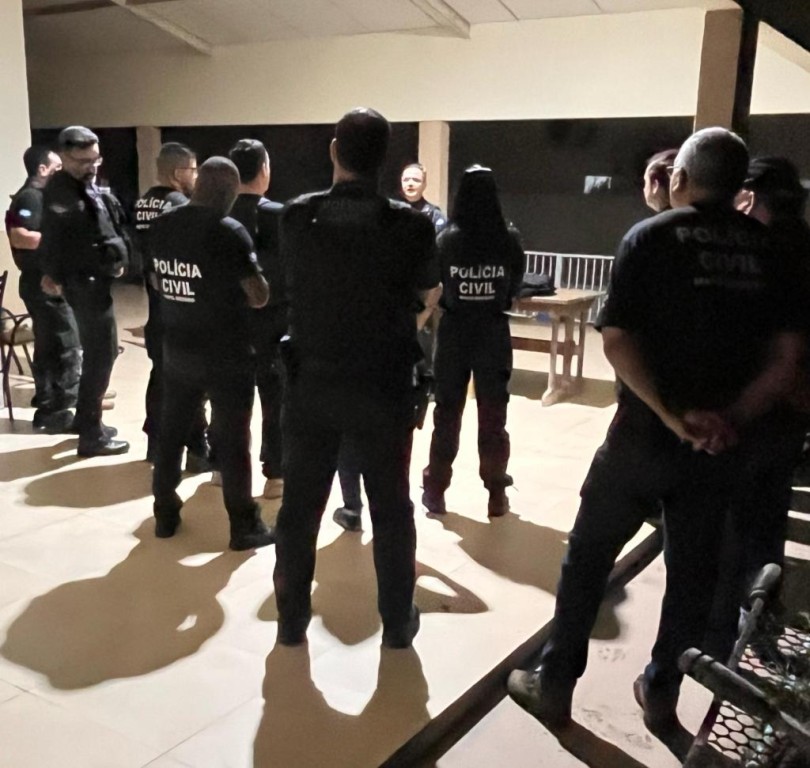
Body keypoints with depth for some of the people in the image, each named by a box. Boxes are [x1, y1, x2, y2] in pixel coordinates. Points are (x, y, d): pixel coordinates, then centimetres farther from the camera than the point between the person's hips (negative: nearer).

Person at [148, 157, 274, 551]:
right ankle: (244, 526, 11)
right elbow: (259, 296, -17)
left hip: (176, 348, 6)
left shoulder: (160, 226, 3)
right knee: (232, 438, 2)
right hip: (226, 353, -6)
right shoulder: (228, 231, -17)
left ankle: (165, 514, 27)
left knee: (171, 431, 16)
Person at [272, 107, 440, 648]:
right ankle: (398, 622, 24)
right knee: (391, 508, 12)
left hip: (312, 383, 2)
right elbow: (430, 297, 4)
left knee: (300, 506, 13)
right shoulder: (409, 224, -12)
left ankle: (292, 619, 25)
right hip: (384, 387, -1)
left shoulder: (297, 217, -6)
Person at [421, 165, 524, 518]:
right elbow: (515, 287, 3)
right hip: (493, 332, 0)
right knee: (493, 416, 9)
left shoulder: (447, 239, -9)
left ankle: (435, 491, 17)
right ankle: (497, 495, 16)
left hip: (454, 330, 0)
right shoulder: (509, 238, -7)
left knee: (446, 413, 11)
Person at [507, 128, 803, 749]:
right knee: (694, 568, 17)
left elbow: (617, 340, -15)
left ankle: (554, 685, 20)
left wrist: (672, 415, -15)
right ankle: (662, 694, 29)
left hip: (647, 434, -3)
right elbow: (787, 354, -1)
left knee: (588, 556, 11)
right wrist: (733, 419, -7)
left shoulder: (652, 237, -6)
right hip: (725, 443, 4)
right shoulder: (770, 246, 4)